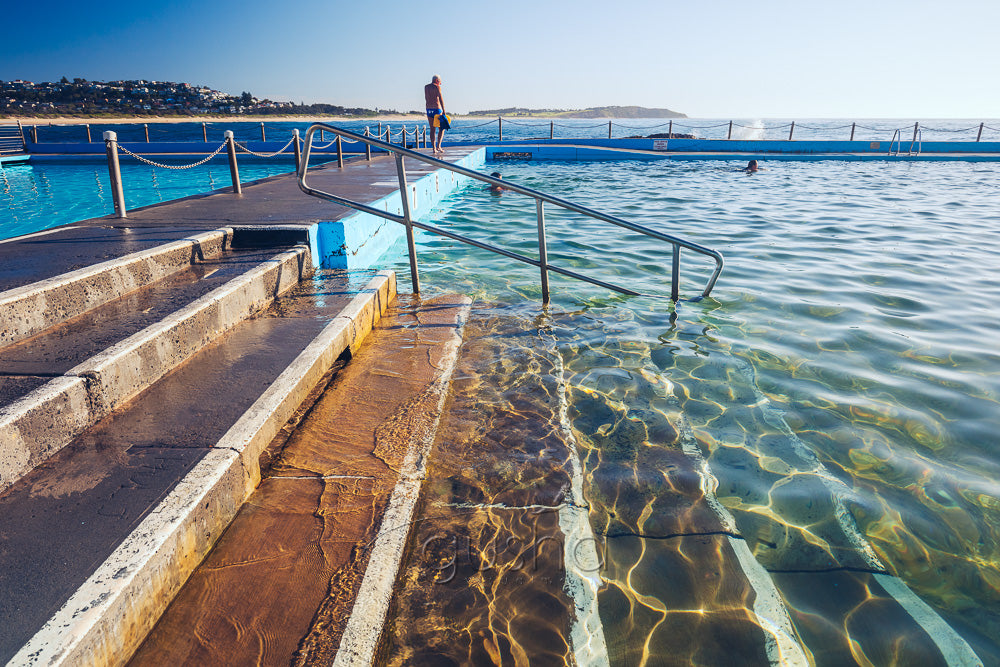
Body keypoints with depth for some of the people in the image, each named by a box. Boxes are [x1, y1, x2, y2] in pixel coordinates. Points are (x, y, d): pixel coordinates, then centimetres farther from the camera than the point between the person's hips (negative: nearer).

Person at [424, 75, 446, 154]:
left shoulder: (426, 87, 13)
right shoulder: (437, 87, -7)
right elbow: (441, 99, -18)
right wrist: (444, 111, -22)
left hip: (429, 109, 5)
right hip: (437, 109, -5)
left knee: (432, 129, 7)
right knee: (441, 129, 7)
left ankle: (433, 148, 0)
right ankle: (438, 146, -8)